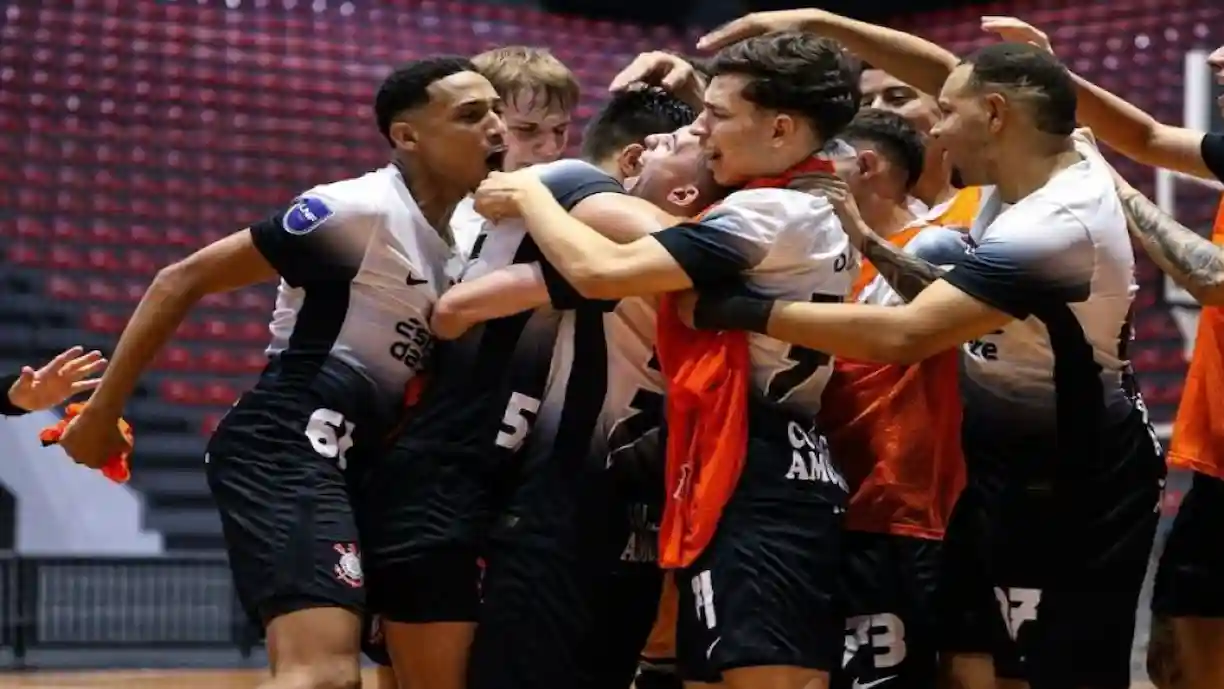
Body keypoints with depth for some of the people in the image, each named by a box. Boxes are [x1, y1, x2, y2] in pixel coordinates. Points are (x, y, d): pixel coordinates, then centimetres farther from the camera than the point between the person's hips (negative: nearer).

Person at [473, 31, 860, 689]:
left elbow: (599, 270, -19)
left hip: (756, 491, -10)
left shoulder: (770, 213, -14)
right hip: (785, 478, 10)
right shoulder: (822, 209, 16)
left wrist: (527, 193, -1)